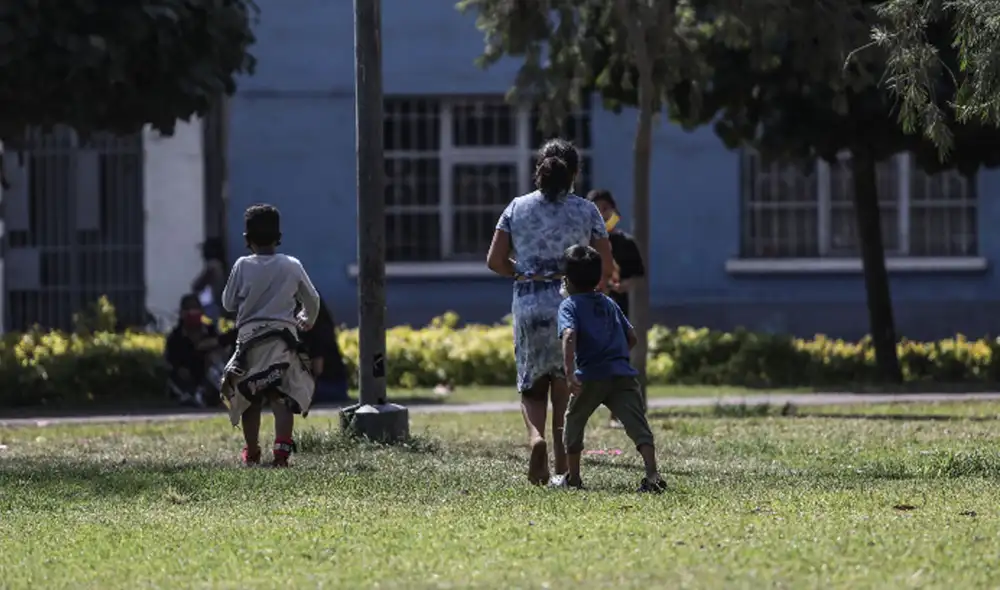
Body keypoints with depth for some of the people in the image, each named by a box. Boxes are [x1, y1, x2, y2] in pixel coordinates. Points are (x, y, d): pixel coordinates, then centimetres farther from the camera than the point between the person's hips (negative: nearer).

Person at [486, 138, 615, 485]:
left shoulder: (517, 208, 3)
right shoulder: (586, 211, 0)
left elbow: (495, 261, 1)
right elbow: (606, 268, 0)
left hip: (528, 306, 1)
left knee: (532, 388, 13)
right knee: (566, 391, 12)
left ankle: (536, 437, -16)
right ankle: (563, 469, 8)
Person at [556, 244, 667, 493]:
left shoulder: (570, 306, 5)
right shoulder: (610, 304, 22)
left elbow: (569, 336, -15)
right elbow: (632, 338, 22)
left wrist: (569, 373, -25)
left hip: (591, 376, -3)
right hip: (623, 374, 3)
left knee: (573, 422, 21)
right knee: (638, 426, -7)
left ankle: (573, 477, 27)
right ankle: (652, 475, -26)